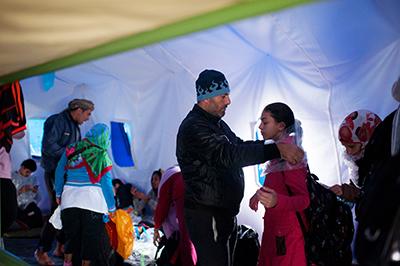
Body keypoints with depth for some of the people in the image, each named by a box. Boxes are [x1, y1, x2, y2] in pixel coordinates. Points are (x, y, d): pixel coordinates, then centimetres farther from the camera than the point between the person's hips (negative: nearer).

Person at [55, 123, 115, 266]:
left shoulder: (71, 149, 6)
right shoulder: (103, 158, -2)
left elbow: (59, 172, 9)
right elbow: (106, 185, 1)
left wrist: (58, 193, 20)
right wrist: (111, 208, 11)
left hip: (70, 199, 3)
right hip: (93, 203, -3)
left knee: (71, 234, 17)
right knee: (91, 238, 9)